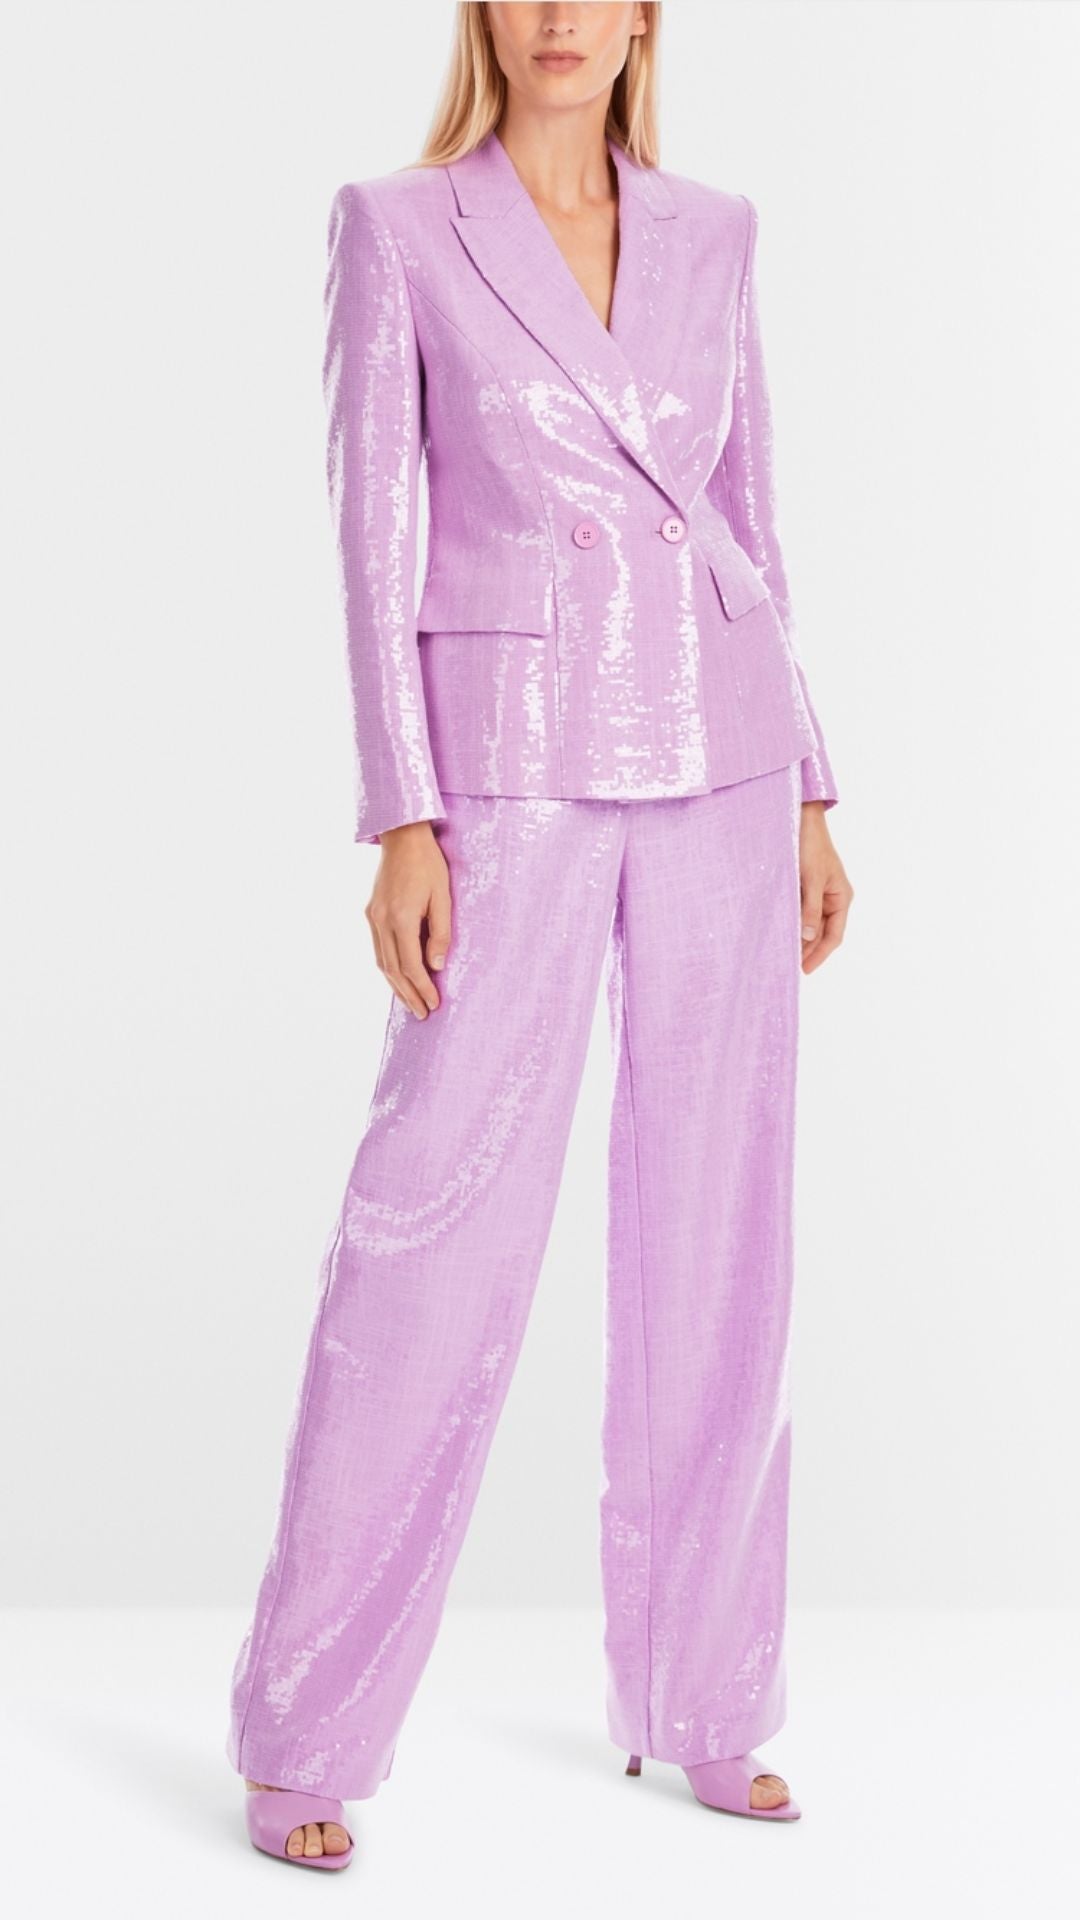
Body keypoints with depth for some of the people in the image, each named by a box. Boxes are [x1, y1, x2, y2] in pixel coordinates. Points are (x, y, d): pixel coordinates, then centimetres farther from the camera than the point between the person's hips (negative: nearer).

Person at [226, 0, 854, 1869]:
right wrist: (401, 823, -12)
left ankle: (697, 1692, 20)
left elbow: (747, 526, 13)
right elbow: (372, 534, -5)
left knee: (715, 1233, 6)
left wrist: (807, 797, 9)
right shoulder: (396, 225, -1)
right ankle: (305, 1735, 7)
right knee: (441, 1234, -6)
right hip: (518, 763, -4)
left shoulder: (711, 233, 11)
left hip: (715, 759, 4)